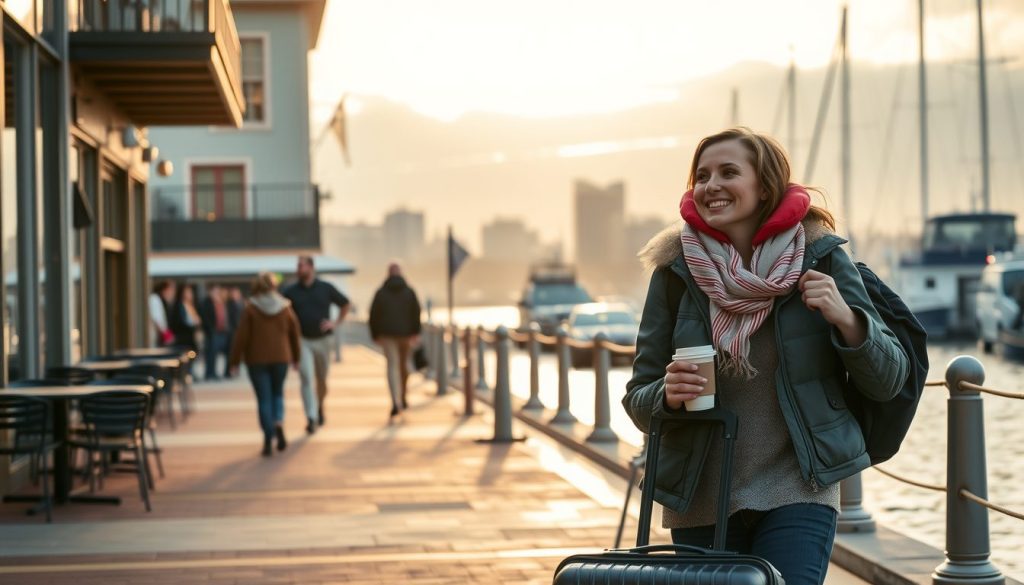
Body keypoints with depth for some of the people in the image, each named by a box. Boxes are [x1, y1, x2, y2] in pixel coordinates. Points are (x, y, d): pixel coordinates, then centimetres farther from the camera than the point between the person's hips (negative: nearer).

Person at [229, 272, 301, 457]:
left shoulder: (250, 309, -9)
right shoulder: (285, 308, -1)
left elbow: (241, 337, -9)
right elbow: (294, 333, 7)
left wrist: (234, 361, -1)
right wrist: (295, 358, 20)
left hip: (257, 359, -2)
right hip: (281, 358, 2)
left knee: (264, 398, 4)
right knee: (278, 393, 18)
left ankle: (268, 439, -1)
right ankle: (279, 424, -7)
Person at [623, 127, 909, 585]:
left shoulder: (819, 259, -2)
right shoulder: (677, 271, 0)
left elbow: (888, 381, 1)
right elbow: (638, 401, 4)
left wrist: (846, 320, -17)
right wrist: (667, 394, -18)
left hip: (795, 493, -2)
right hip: (699, 501, 2)